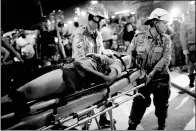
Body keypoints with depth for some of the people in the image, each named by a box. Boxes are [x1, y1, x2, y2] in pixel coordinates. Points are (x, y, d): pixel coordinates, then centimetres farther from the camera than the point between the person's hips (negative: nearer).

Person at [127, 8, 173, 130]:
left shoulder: (166, 39, -4)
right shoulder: (139, 37, -3)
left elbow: (165, 59, -14)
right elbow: (130, 55, 3)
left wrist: (152, 73, -24)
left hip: (161, 78, 1)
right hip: (143, 78, -1)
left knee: (161, 105, 14)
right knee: (139, 103, 4)